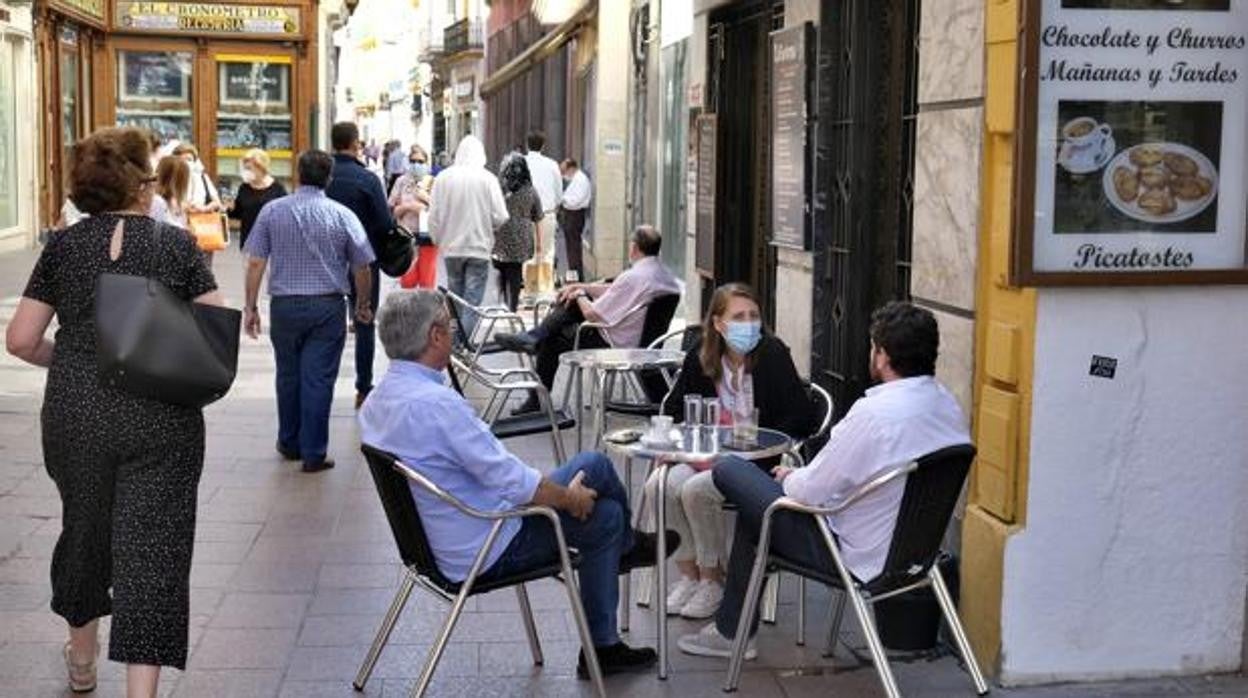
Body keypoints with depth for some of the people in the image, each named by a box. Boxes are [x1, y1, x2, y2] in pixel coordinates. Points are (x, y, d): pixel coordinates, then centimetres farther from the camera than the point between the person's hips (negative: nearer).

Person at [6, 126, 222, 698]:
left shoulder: (63, 247, 1)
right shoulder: (176, 245, -3)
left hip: (75, 416, 3)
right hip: (161, 420, -3)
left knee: (85, 530, 22)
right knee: (152, 547, 1)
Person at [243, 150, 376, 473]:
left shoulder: (272, 211, 0)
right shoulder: (342, 215, -2)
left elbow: (255, 263, -2)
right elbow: (362, 268, 1)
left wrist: (250, 307, 4)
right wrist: (363, 305, 15)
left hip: (284, 304, 2)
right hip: (327, 306, -2)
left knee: (288, 376, 17)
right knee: (318, 380, 1)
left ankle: (290, 443, 30)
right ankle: (313, 453, 5)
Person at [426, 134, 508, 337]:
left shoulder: (443, 177, -4)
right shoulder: (488, 179, -10)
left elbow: (433, 216, -1)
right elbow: (500, 217, -10)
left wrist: (439, 240, 15)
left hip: (451, 247, 3)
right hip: (479, 247, -3)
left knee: (455, 298, 15)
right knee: (472, 300, 1)